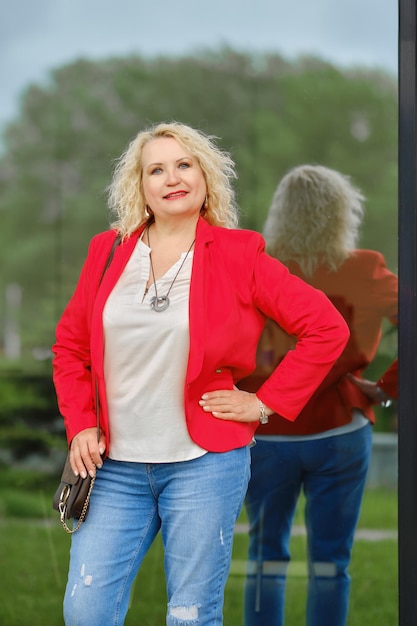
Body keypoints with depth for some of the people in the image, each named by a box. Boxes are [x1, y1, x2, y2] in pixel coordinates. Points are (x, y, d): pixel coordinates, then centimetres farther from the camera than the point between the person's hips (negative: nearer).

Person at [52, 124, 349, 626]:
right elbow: (69, 344, 16)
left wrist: (265, 402, -4)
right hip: (115, 466, 3)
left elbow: (327, 328, -3)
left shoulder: (237, 255, -2)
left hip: (204, 465, -3)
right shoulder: (108, 250, 7)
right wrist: (80, 425, 4)